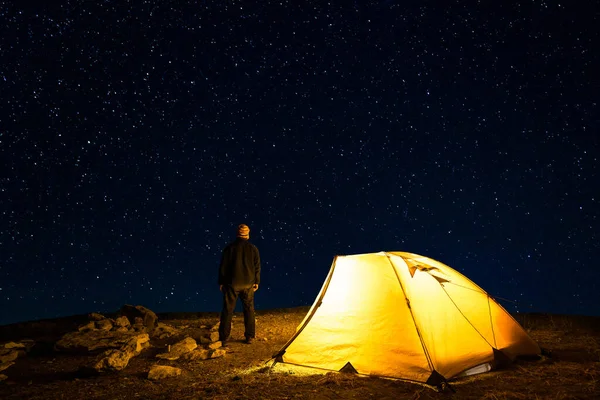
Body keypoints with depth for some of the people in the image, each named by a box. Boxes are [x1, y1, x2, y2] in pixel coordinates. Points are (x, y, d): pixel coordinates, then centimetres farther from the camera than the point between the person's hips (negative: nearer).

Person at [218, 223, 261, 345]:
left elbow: (223, 266, -2)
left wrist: (221, 282, 7)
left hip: (232, 283, -1)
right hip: (248, 284, 2)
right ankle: (250, 337, 16)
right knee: (249, 309, 13)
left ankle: (224, 338, 5)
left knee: (228, 310, 5)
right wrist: (257, 282, 12)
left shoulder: (230, 247, -5)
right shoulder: (253, 248, -2)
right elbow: (257, 267, 2)